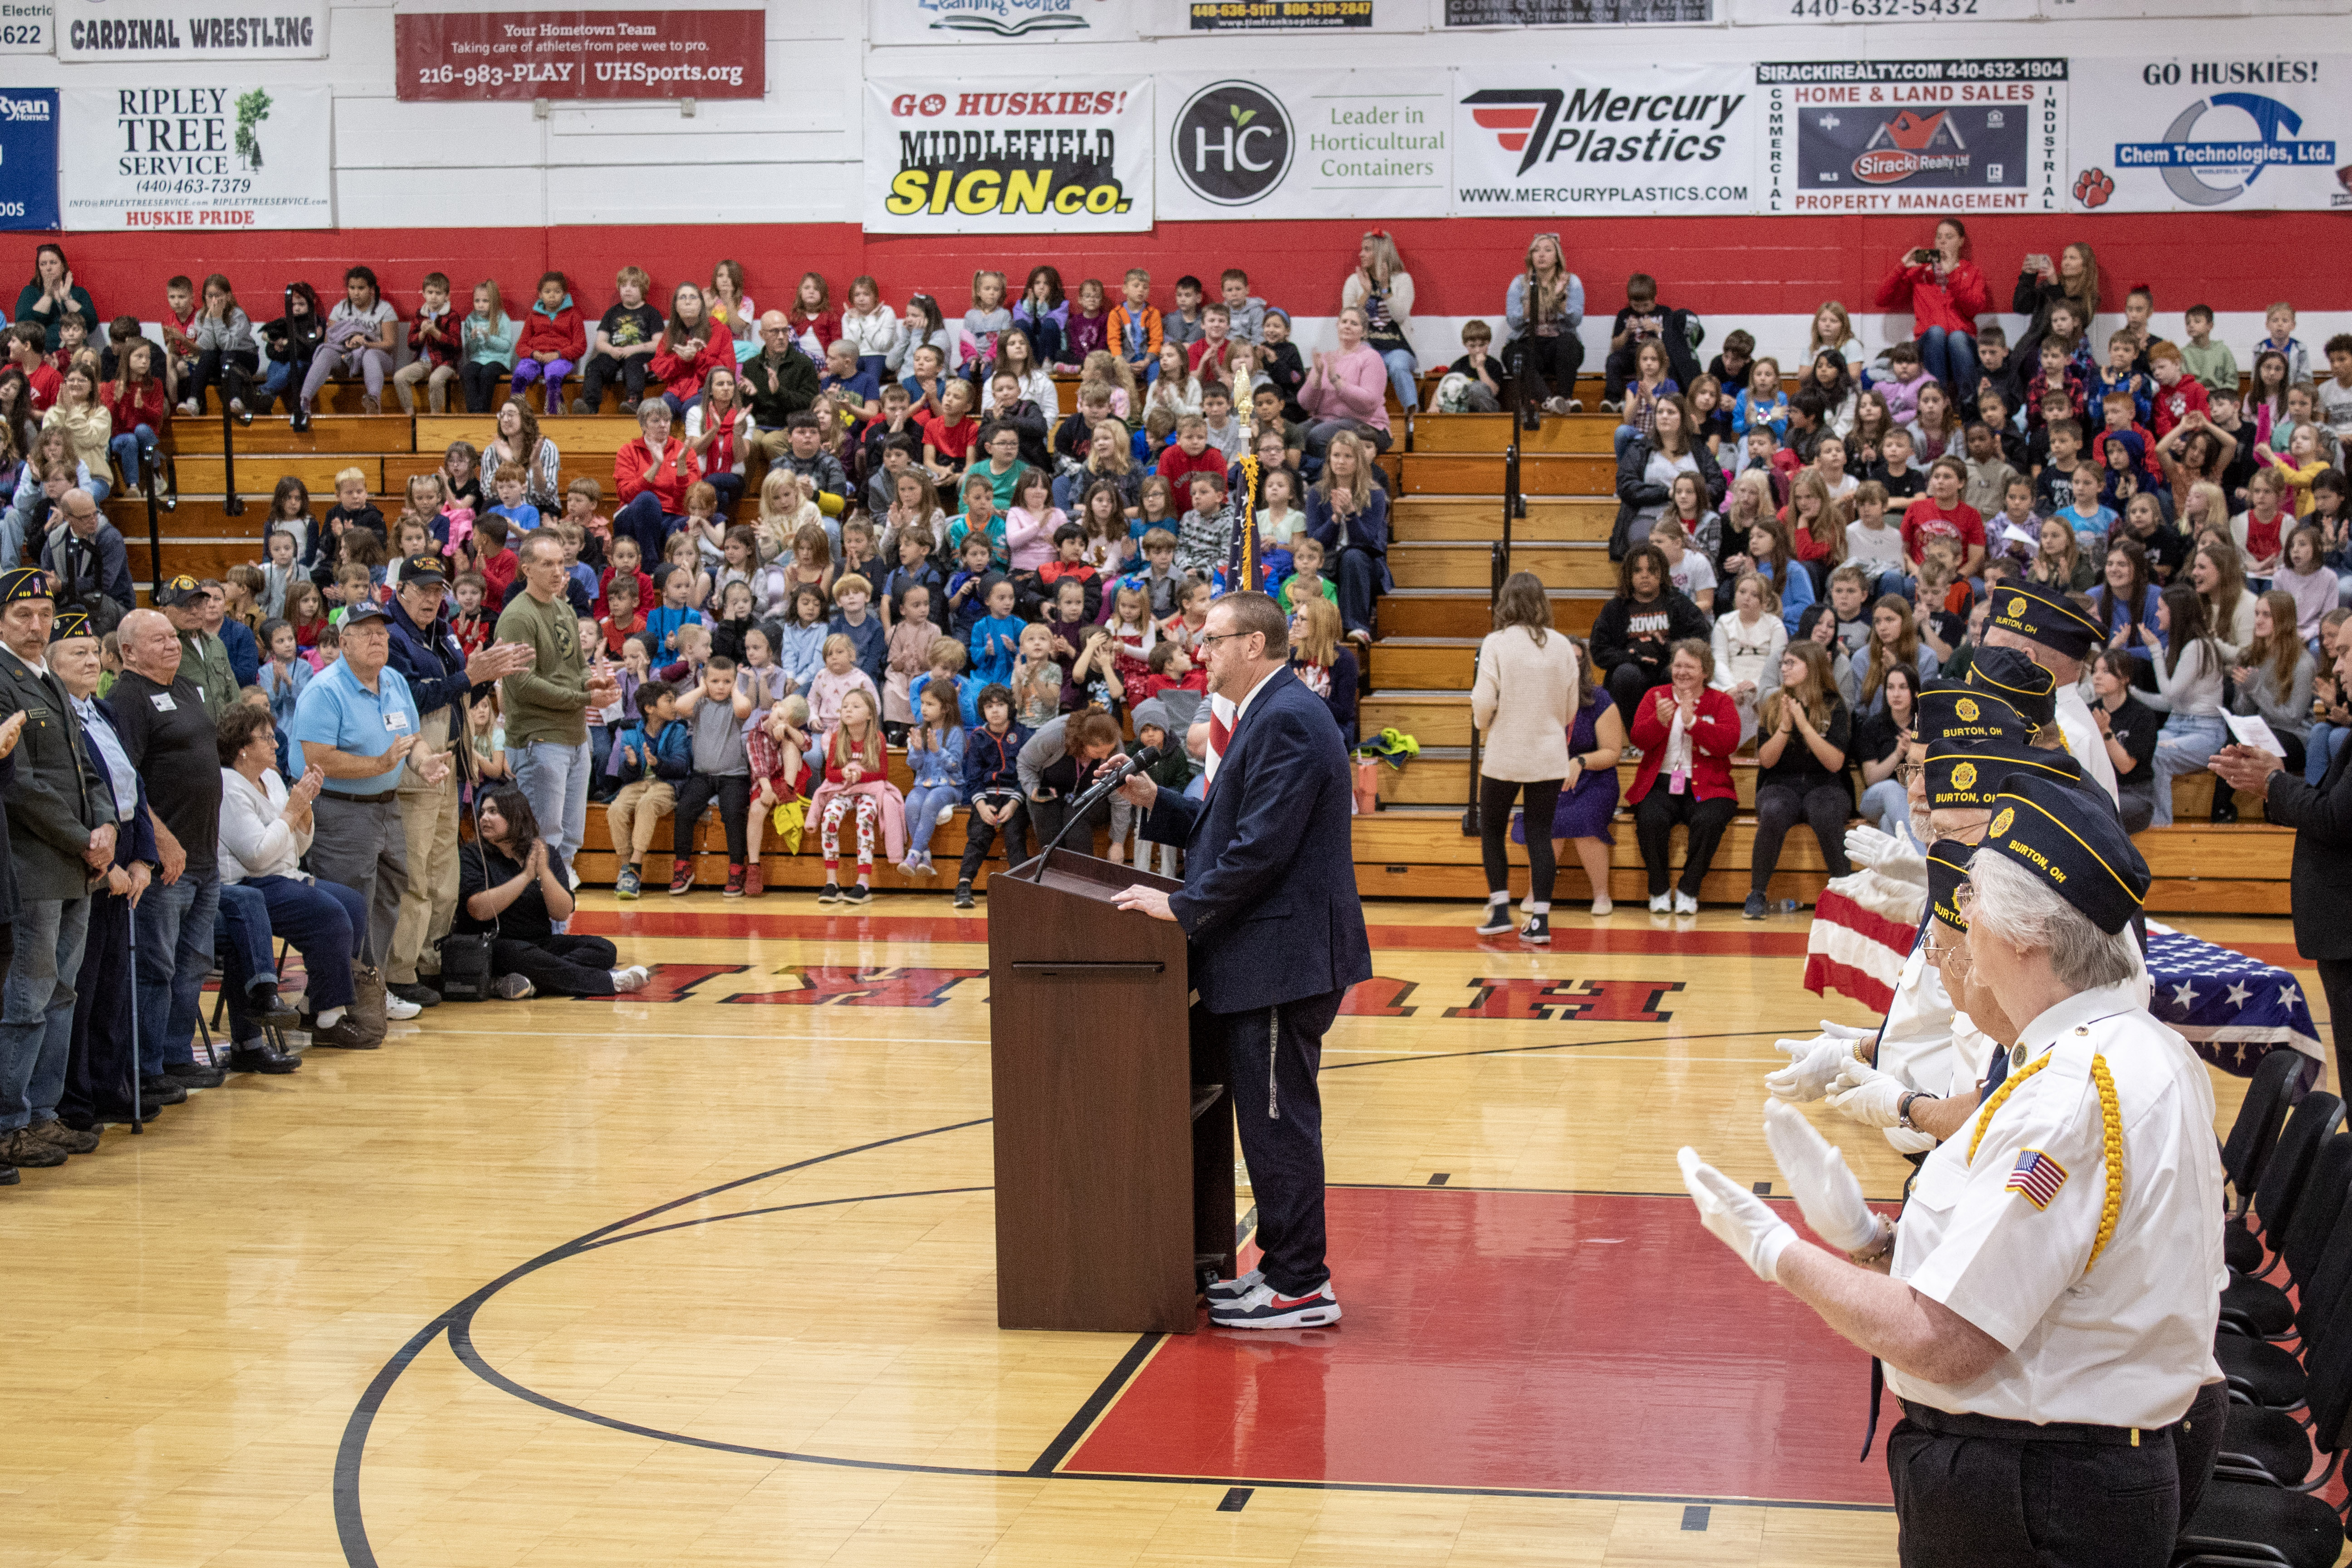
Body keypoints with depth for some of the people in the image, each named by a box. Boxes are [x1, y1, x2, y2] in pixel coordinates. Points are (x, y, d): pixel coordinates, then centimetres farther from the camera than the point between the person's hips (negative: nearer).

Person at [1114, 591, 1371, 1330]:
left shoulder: (1287, 722, -17)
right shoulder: (1271, 715, 17)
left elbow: (1262, 845, -22)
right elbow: (1230, 824, 20)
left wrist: (1184, 906, -16)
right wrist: (1156, 803, 9)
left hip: (1283, 958, -11)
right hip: (1270, 956, 11)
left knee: (1278, 1122, -5)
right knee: (1273, 1120, 15)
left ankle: (1301, 1287, 2)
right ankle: (1287, 1268, 22)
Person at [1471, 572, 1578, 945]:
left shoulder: (1496, 643, -10)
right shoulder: (1561, 645, 0)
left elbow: (1484, 701, -14)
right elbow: (1571, 707, 4)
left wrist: (1483, 723, 7)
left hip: (1505, 755, -3)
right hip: (1550, 756, 3)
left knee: (1492, 830, 14)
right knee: (1540, 834, 7)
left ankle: (1501, 910, 10)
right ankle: (1540, 919, 3)